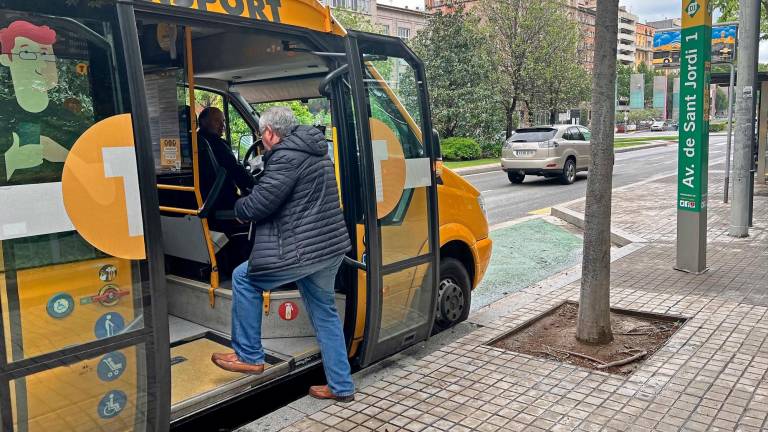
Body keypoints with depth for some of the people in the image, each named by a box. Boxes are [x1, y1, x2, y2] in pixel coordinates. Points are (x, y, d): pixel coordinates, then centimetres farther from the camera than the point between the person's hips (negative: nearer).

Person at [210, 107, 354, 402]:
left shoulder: (287, 156, -14)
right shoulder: (315, 152, 17)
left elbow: (259, 204, -17)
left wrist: (239, 208, 6)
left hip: (305, 250, -9)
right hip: (331, 248, 10)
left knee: (244, 278, 8)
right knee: (325, 313, 17)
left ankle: (249, 357, 15)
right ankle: (341, 386, 23)